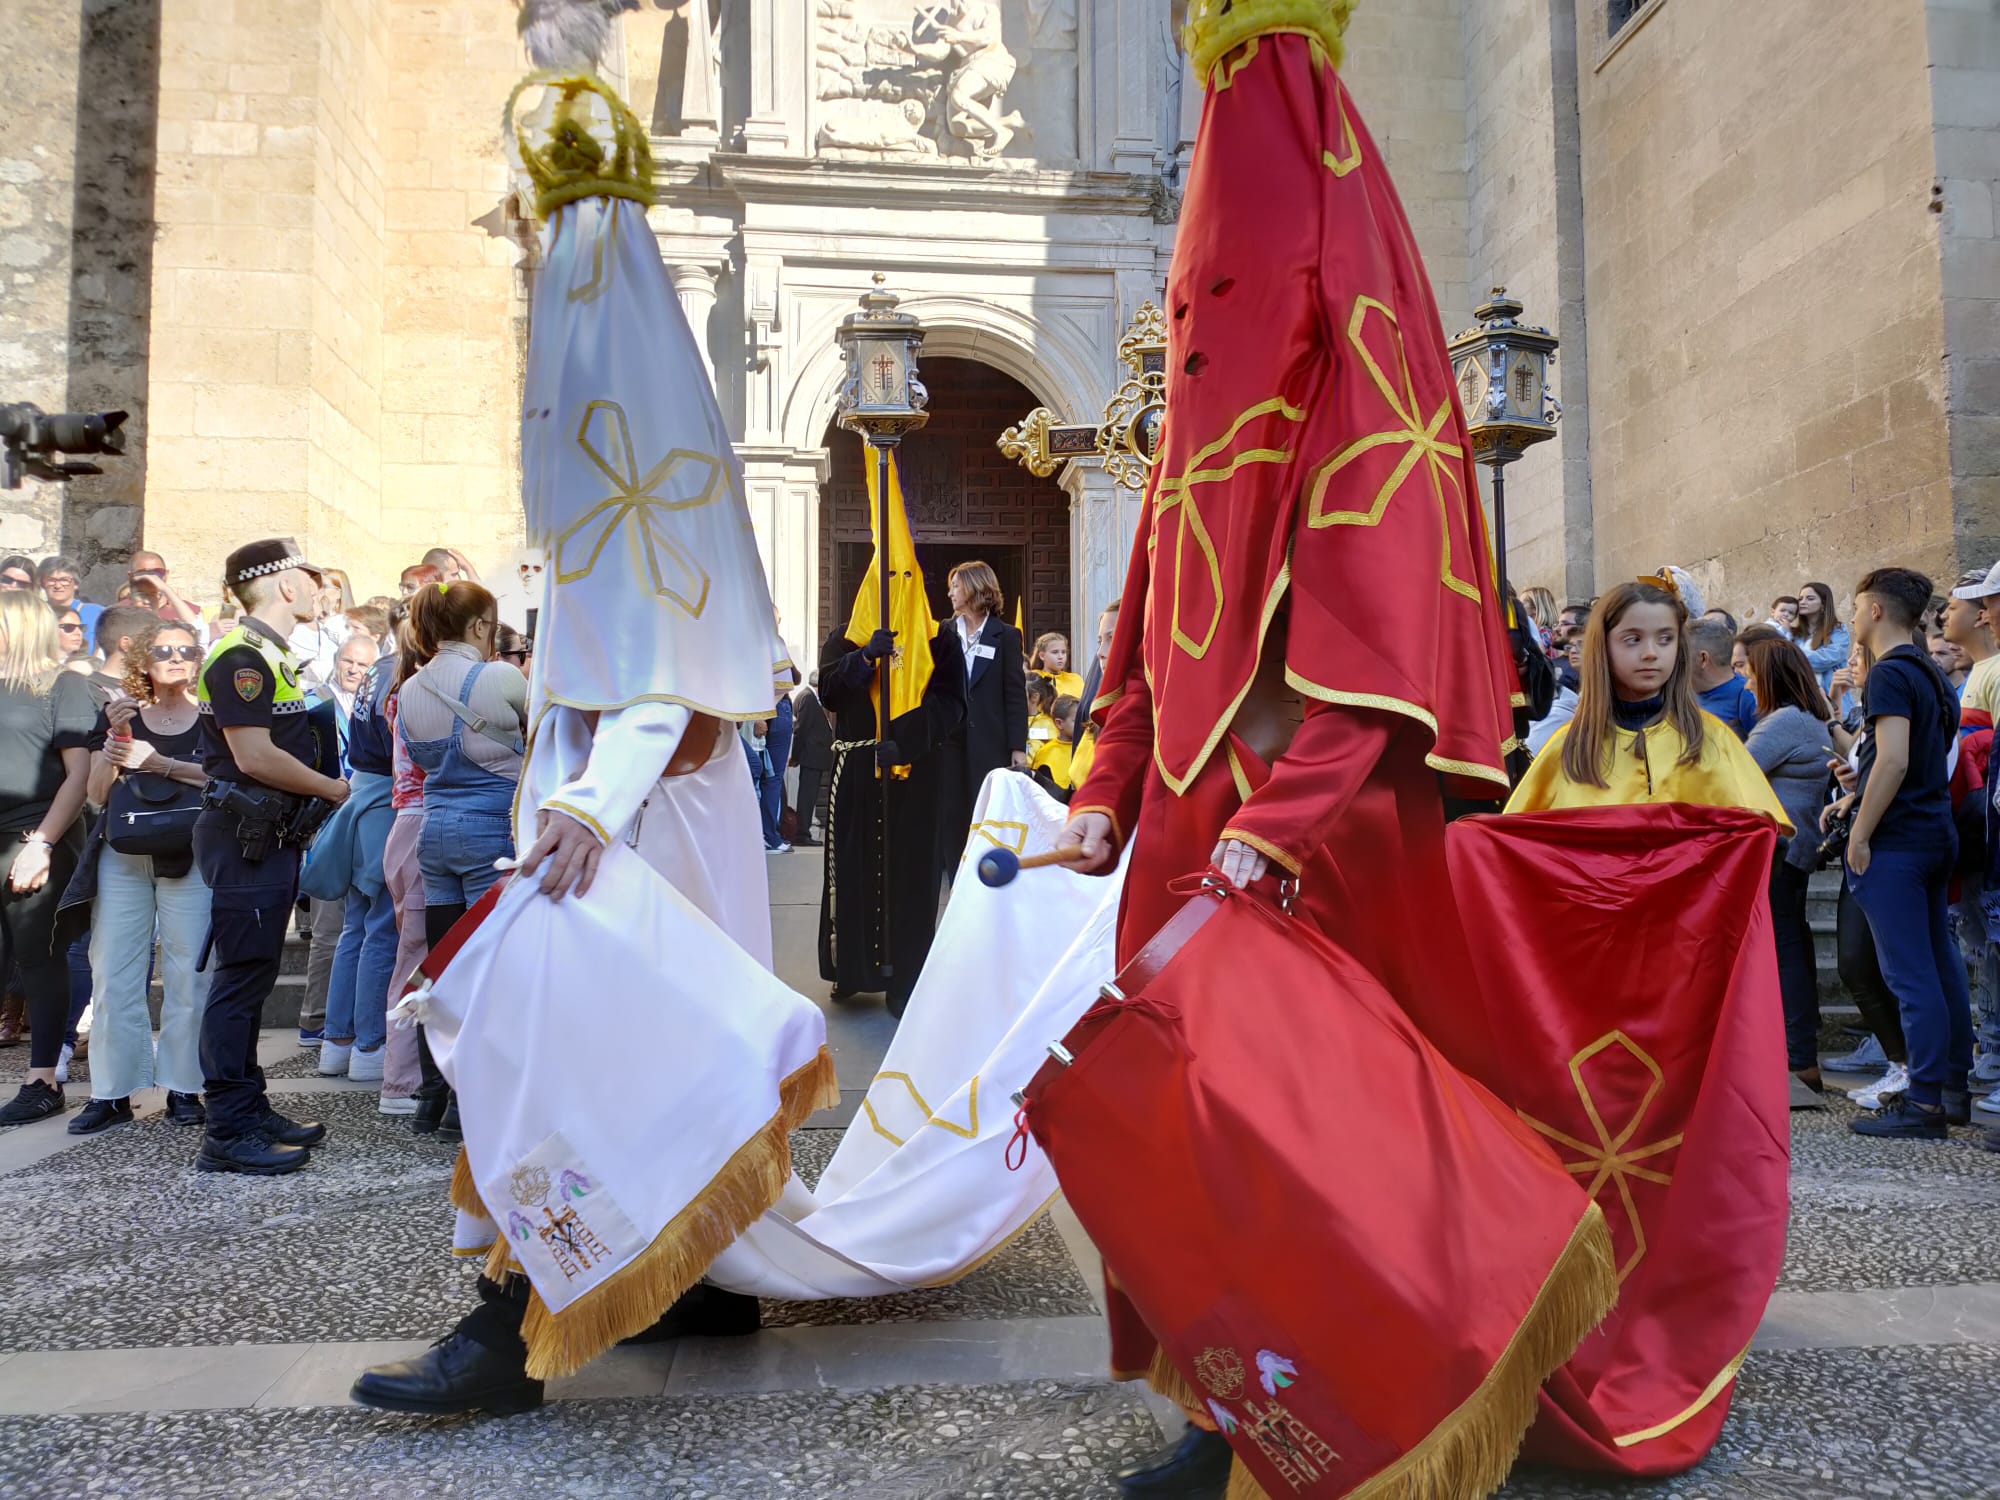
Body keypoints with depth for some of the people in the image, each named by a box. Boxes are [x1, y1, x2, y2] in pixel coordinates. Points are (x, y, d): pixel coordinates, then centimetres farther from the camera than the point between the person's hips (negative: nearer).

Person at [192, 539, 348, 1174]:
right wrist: (335, 789, -11)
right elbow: (254, 755, -20)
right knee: (239, 980, -7)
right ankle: (228, 1134, -3)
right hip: (244, 835, -10)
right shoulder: (241, 655, -13)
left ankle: (250, 1110, 22)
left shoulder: (273, 656, 19)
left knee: (251, 978, 14)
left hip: (270, 834, 10)